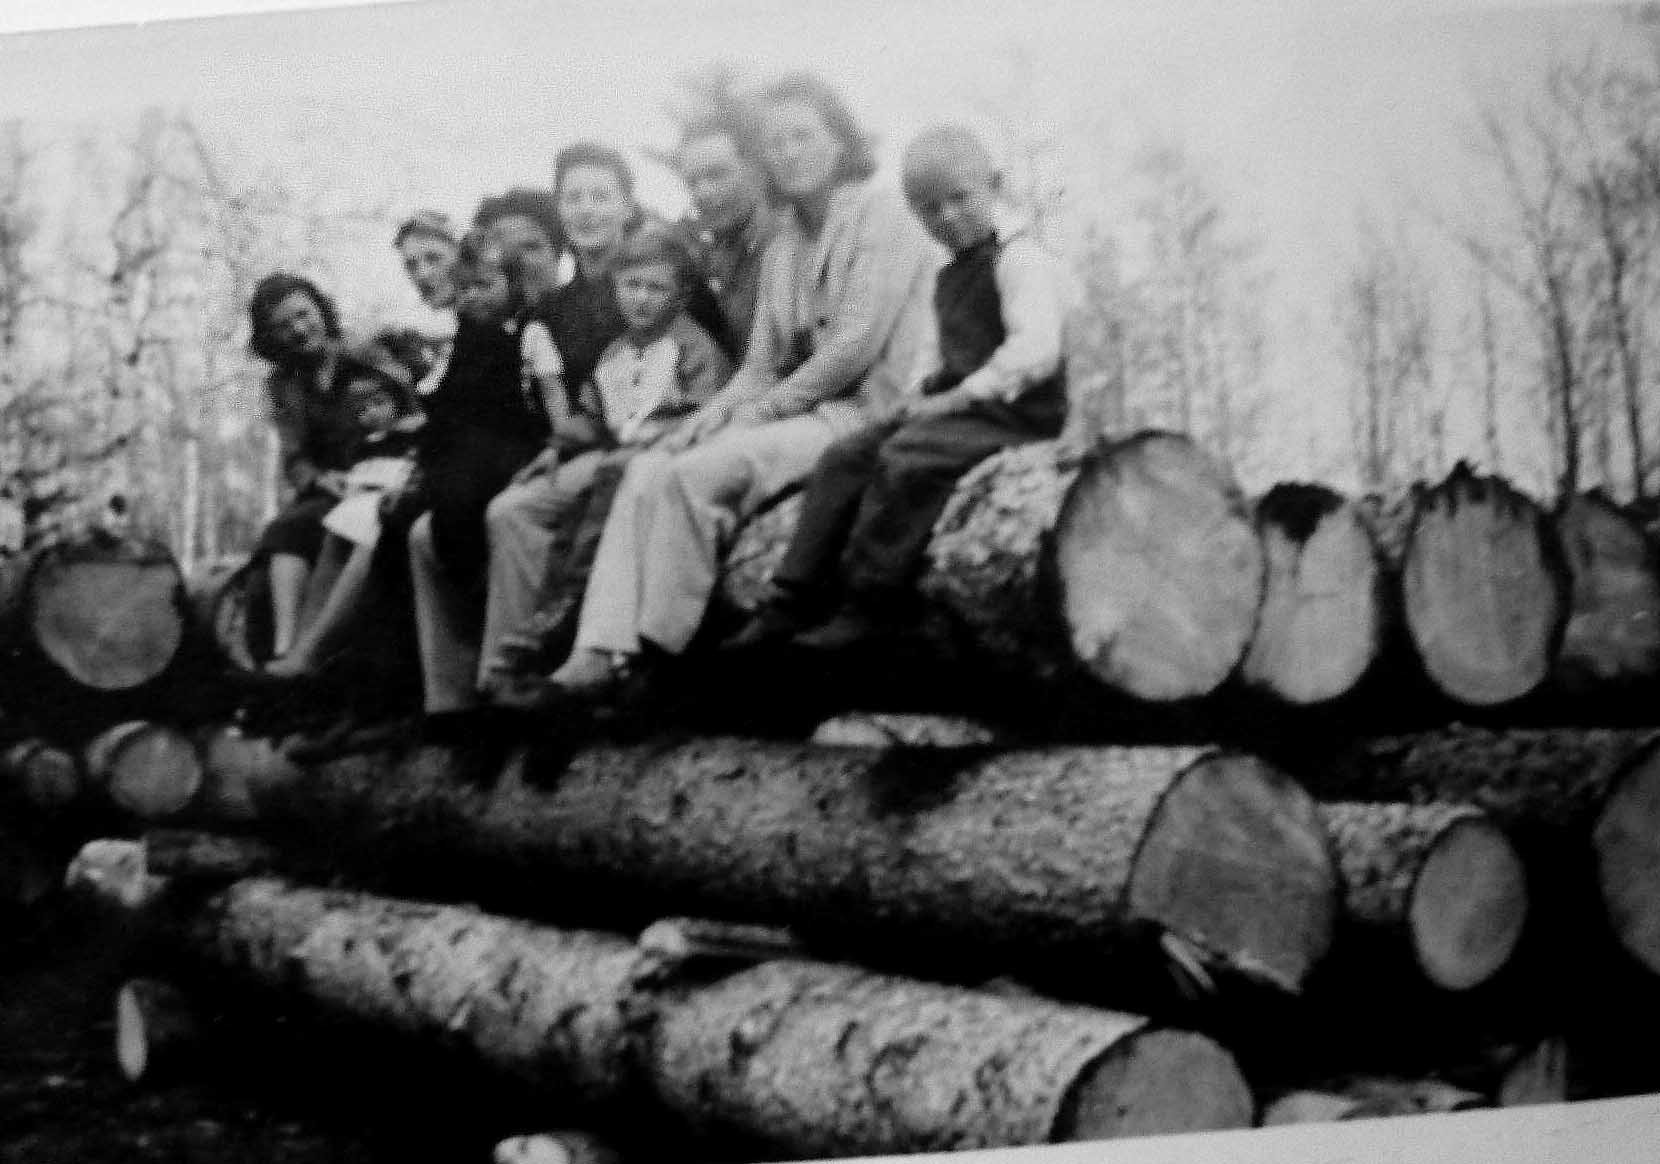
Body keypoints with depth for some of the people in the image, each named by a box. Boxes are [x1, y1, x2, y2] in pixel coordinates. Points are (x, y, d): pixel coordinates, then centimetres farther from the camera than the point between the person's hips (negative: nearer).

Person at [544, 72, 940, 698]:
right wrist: (717, 410, -3)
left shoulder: (880, 212, -4)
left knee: (696, 474, -25)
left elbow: (859, 345, -14)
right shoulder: (785, 244, 20)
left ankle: (655, 655, -14)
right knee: (648, 468, -12)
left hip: (862, 410, -8)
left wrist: (765, 407, -12)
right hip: (800, 408, 8)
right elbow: (763, 362, 18)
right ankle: (604, 648, -22)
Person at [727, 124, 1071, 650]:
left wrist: (960, 394, -24)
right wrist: (927, 388, 8)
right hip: (956, 403, 9)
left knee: (906, 457, -31)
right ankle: (796, 600, -6)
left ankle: (872, 602, -22)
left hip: (1017, 409, -9)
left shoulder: (1021, 260, -10)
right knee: (844, 457, -4)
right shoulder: (949, 277, 20)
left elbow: (1035, 351, -23)